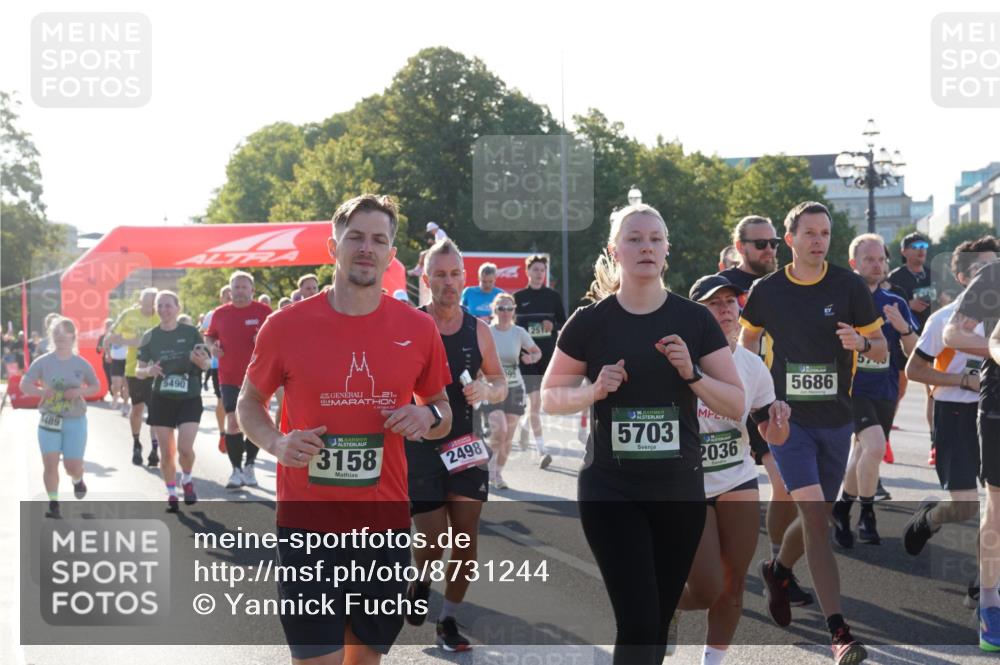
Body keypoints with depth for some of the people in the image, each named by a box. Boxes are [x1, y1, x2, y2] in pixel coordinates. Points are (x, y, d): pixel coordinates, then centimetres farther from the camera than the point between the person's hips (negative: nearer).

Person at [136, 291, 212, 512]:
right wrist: (148, 371, -19)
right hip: (162, 400, 2)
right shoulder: (150, 337, 1)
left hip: (189, 399, -2)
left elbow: (207, 363, 1)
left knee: (185, 448, -13)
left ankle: (187, 480, 18)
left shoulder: (191, 332, -4)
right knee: (167, 452, 3)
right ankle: (171, 494, 19)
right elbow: (138, 370, 4)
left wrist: (200, 360, -22)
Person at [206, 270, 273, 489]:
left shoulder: (263, 311, -1)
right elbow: (209, 336, 19)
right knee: (233, 421, -7)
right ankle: (236, 470, 1)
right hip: (229, 378, 1)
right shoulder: (220, 313, 5)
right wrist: (212, 346, -3)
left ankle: (249, 466, 21)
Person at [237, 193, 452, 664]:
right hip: (306, 523, -2)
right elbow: (249, 403, 9)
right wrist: (276, 444, -11)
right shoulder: (286, 325, -5)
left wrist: (428, 416, -9)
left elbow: (444, 415, 14)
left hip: (386, 523, 3)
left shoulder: (419, 329, 2)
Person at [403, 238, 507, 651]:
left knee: (466, 538, 2)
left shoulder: (478, 330, 3)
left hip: (466, 446, 4)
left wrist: (486, 389, -10)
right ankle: (420, 580, 28)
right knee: (432, 540, -7)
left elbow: (500, 383, 12)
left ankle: (449, 620, 18)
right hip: (420, 447, -3)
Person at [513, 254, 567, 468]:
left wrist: (553, 325, -12)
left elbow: (563, 323, 9)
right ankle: (541, 451, -8)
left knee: (541, 400, 4)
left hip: (549, 354, 2)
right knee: (534, 401, -8)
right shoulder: (518, 297, 4)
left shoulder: (554, 296, 6)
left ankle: (526, 426, 36)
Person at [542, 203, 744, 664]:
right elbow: (549, 398, 5)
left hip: (679, 490, 3)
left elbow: (737, 406, 1)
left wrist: (692, 374, -16)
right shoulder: (590, 322, -3)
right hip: (610, 491, -3)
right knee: (638, 622, -11)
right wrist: (594, 390, -15)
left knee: (659, 622, 12)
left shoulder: (695, 320, 0)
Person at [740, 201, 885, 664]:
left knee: (817, 519, 13)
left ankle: (777, 571, 47)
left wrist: (861, 343, -18)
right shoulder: (766, 291, -1)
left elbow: (881, 350, 3)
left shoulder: (849, 286, -1)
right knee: (814, 513, -17)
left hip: (836, 420, 2)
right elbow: (749, 336, 19)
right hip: (787, 418, -2)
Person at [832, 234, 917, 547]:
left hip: (885, 391, 5)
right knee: (875, 445, -25)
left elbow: (913, 354, 7)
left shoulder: (896, 304, 8)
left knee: (863, 454, 13)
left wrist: (904, 328, -12)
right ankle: (867, 514, -9)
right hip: (851, 389, -5)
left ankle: (842, 509, 35)